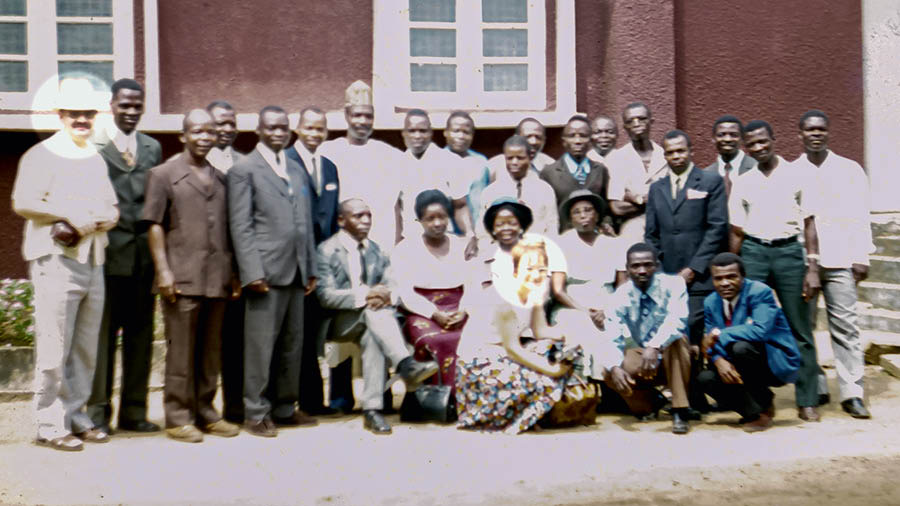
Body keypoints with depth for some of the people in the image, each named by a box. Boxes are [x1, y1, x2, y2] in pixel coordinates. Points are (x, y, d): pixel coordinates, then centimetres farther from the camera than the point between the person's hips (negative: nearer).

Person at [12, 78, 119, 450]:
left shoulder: (96, 159, 19)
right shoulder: (40, 155, -2)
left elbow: (111, 211, 14)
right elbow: (23, 203, -14)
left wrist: (86, 223, -6)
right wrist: (72, 215, -13)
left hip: (93, 262, 7)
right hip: (56, 262, -6)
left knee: (86, 349, 9)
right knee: (54, 350, -5)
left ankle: (75, 416, 20)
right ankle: (50, 426, 4)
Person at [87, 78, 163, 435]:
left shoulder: (153, 148, 14)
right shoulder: (94, 146, -1)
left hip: (145, 254, 5)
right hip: (109, 254, -4)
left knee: (140, 333, 9)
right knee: (103, 334, 2)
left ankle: (133, 411, 19)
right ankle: (98, 412, 13)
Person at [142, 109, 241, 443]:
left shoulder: (220, 179, 17)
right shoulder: (164, 174, 3)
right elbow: (154, 225, -2)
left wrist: (233, 273, 14)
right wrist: (163, 270, -10)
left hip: (217, 280, 5)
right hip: (182, 279, -5)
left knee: (211, 350, 10)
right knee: (181, 350, -1)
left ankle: (205, 412, 20)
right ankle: (178, 418, 8)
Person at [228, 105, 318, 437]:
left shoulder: (297, 170, 19)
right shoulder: (244, 170, 0)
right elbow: (240, 226, -7)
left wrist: (311, 268, 14)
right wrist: (252, 273, -15)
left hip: (296, 272, 6)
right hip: (266, 272, -6)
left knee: (292, 344, 11)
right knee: (261, 345, -2)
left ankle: (284, 408, 21)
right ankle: (256, 413, 8)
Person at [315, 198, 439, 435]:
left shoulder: (376, 251, 17)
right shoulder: (327, 251, 0)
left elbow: (393, 287, 8)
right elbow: (326, 295, -13)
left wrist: (386, 295, -18)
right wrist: (364, 296, -26)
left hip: (371, 318, 4)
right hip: (338, 322, -3)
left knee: (372, 337, -33)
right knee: (374, 311, -35)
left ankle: (372, 409, -37)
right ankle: (406, 365, -50)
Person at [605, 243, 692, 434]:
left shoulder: (673, 284, -14)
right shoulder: (621, 296, -9)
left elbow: (677, 318, -33)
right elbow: (613, 337, -19)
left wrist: (655, 347, -50)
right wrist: (615, 368, -39)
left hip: (674, 359, -2)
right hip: (641, 357, 2)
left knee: (675, 339, -35)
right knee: (610, 374, -28)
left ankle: (680, 412, -26)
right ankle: (649, 402, 6)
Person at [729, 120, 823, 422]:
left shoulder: (797, 175, 3)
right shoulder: (742, 183, 9)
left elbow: (809, 224, 2)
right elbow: (736, 232, 11)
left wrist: (812, 268, -6)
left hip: (789, 251, -2)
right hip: (753, 253, 2)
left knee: (800, 330, 0)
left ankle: (807, 401, 9)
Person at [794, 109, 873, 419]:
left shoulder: (849, 170, 9)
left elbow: (859, 216, 6)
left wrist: (861, 257, -2)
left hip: (839, 261, -1)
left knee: (845, 326, -4)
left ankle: (852, 393, -1)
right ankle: (814, 389, 13)